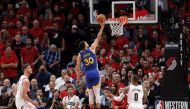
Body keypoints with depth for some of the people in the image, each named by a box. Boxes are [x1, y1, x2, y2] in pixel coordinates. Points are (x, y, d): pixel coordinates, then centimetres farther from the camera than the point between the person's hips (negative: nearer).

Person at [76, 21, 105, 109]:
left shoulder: (80, 55, 4)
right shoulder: (91, 49, -2)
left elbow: (78, 67, 2)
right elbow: (98, 38, 1)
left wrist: (78, 78, 11)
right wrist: (102, 27, 7)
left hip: (88, 74, 2)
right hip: (95, 73, -2)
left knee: (90, 94, 9)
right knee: (97, 94, -2)